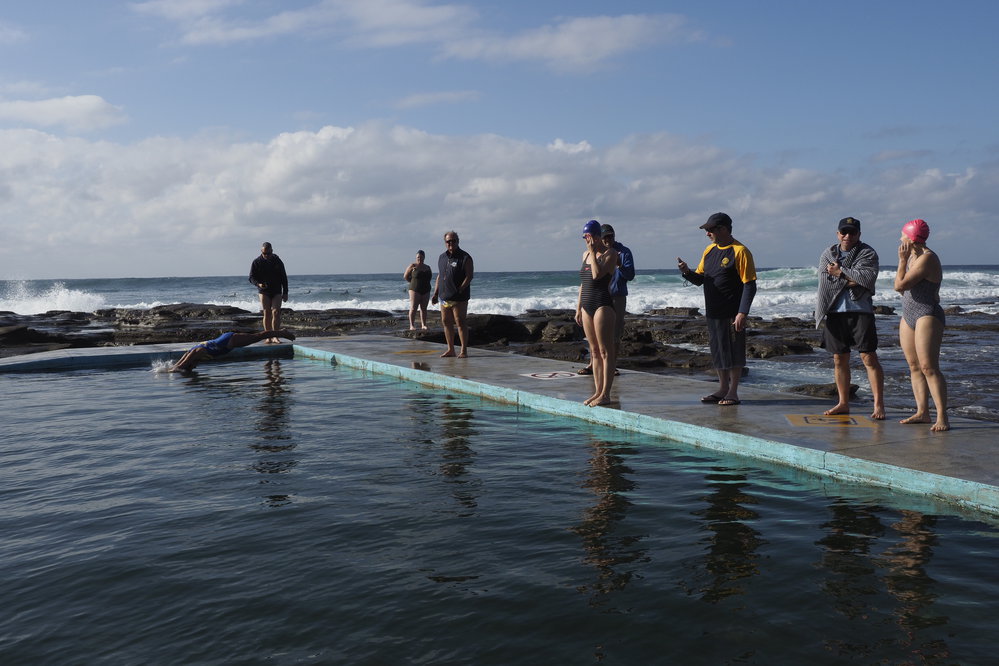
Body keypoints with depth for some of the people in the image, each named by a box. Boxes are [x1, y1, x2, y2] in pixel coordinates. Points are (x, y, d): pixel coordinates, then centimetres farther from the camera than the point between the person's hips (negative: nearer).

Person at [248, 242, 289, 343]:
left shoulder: (278, 261, 2)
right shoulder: (256, 262, -2)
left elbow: (284, 278, 7)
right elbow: (252, 277, 0)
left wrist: (285, 293, 3)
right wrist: (258, 284, -21)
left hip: (277, 292, 1)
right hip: (264, 292, 0)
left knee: (276, 312, -11)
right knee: (267, 313, -3)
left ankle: (275, 337, -10)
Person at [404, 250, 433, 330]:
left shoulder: (427, 267, 11)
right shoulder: (412, 266, -2)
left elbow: (430, 277, 24)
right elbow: (405, 277, 2)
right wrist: (413, 282, 1)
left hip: (426, 290, 5)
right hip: (415, 290, -5)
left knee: (424, 308, 6)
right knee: (413, 308, -7)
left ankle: (423, 325, 9)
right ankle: (412, 325, -5)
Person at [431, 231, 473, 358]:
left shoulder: (465, 257, -6)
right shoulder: (442, 257, 15)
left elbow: (469, 276, -11)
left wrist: (459, 290, -20)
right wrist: (435, 293, 15)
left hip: (459, 298, -7)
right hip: (444, 297, 7)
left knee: (460, 323, -6)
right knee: (446, 322, 8)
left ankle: (464, 351, -2)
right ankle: (450, 349, 16)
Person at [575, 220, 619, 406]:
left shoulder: (610, 253, -6)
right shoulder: (586, 254, 16)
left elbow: (597, 274, -21)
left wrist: (593, 252, -13)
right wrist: (578, 308, 18)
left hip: (603, 305, -8)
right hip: (587, 306, 8)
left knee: (605, 352, -6)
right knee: (594, 351, 9)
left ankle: (605, 394, -6)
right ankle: (597, 391, 14)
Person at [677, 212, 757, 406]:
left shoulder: (740, 252, -11)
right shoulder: (709, 250, 12)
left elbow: (750, 285, -14)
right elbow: (699, 279, 15)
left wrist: (742, 313, -20)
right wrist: (687, 271, -6)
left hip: (732, 314, -7)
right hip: (713, 312, 8)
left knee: (733, 352, 1)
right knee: (717, 351, 14)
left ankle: (733, 392, 10)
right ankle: (723, 389, 25)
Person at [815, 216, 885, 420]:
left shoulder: (868, 254, 1)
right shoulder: (828, 254, 12)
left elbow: (867, 278, -15)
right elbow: (825, 280, -3)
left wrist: (840, 272, -9)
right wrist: (850, 279, -11)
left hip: (860, 311, -4)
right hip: (835, 311, 4)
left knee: (868, 357, -7)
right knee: (839, 359, 9)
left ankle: (879, 404, -4)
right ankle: (843, 403, 19)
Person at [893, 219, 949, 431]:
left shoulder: (927, 258, -16)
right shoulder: (914, 256, 13)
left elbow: (899, 285, -20)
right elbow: (902, 289, 21)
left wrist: (902, 260, -12)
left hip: (928, 316, -10)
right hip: (908, 317, 10)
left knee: (929, 367, -15)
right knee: (914, 366, 8)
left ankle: (942, 418, -16)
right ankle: (922, 412, 12)